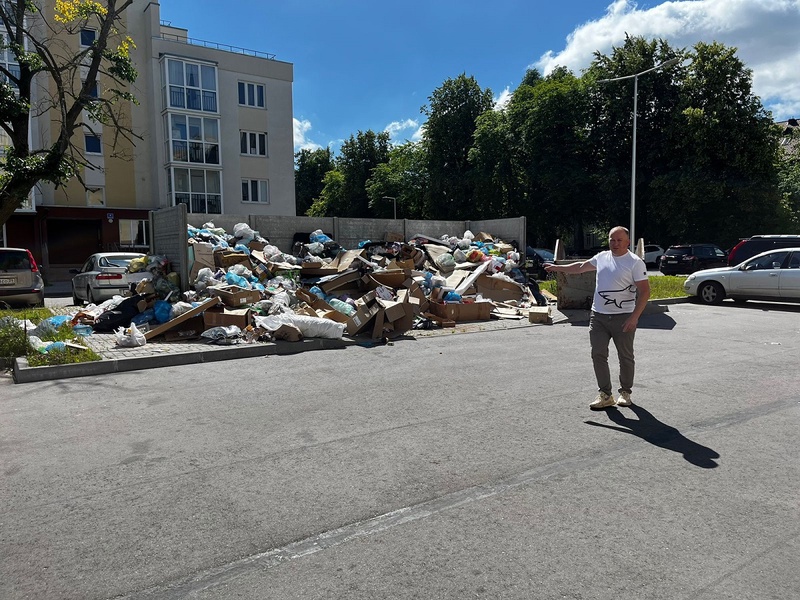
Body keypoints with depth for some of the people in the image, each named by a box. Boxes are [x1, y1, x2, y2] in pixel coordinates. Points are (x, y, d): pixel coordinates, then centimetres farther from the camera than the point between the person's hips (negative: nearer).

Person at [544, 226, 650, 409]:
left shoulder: (635, 262, -8)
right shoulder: (602, 257, 9)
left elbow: (644, 291, -13)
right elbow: (581, 266, 26)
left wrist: (634, 317, -20)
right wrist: (557, 267, 30)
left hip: (623, 318, -5)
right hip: (598, 316, 5)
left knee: (626, 357, 8)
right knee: (598, 355, 2)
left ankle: (625, 392, 24)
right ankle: (605, 395, 9)